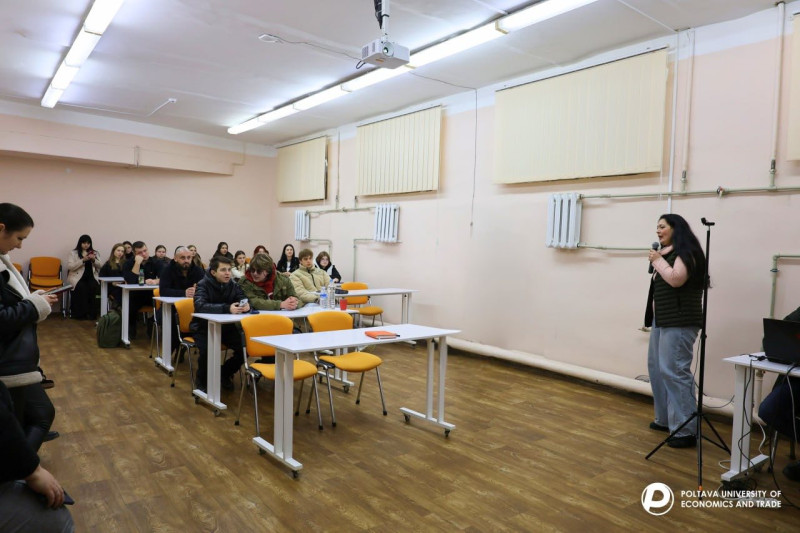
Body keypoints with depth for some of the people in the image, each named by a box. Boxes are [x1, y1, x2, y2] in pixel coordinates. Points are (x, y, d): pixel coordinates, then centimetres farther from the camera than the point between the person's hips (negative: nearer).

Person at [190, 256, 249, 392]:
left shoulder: (233, 285, -2)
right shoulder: (203, 285, -16)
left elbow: (243, 300, -6)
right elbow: (200, 306, -33)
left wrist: (246, 306, -33)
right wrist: (227, 308, -45)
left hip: (226, 326, 4)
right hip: (204, 327, -4)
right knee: (207, 349, -31)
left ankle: (225, 373, 13)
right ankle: (202, 380, 0)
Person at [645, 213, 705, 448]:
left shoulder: (685, 252, -9)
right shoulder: (667, 253, 18)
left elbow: (676, 279, -23)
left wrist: (658, 260, -12)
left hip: (679, 322, -10)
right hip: (662, 320, 10)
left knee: (675, 372, -13)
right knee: (657, 368, 12)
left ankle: (686, 430, -9)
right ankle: (666, 419, 23)